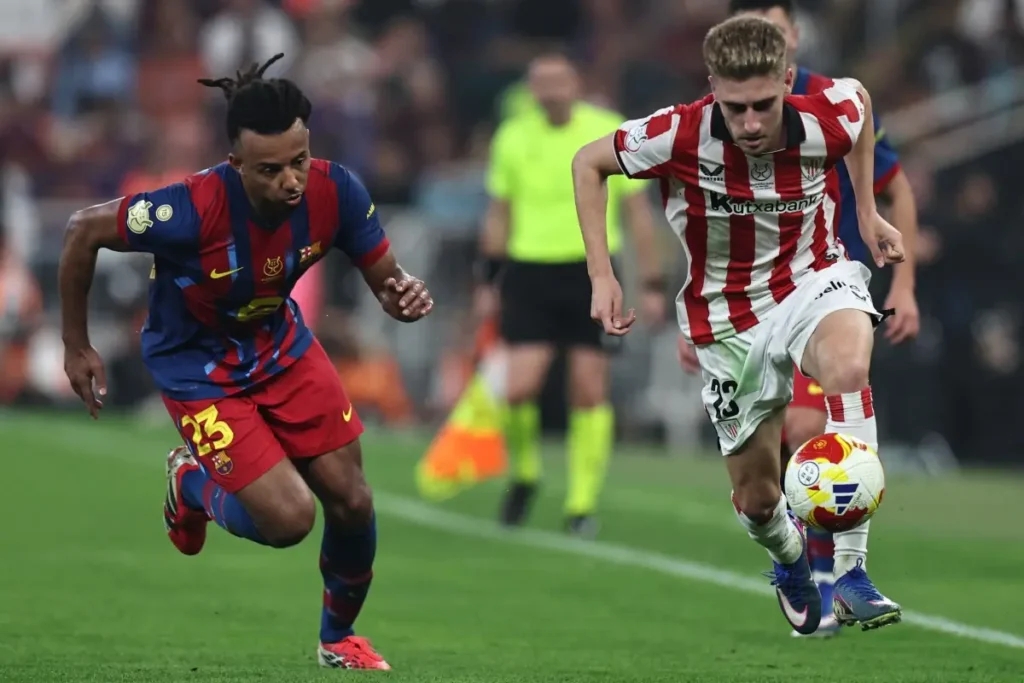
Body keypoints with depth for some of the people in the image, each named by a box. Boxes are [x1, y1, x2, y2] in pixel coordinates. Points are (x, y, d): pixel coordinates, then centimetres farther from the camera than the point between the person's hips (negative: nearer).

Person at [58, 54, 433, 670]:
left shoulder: (335, 192, -23)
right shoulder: (192, 210, -36)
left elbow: (384, 278, -9)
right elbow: (83, 231, -20)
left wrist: (405, 297, -35)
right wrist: (77, 348, -10)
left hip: (281, 343, 5)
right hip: (197, 366, -5)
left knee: (351, 499, 3)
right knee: (288, 517, -13)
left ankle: (338, 637, 33)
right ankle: (191, 483, 22)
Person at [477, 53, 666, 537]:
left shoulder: (611, 133, -3)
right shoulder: (512, 137, 4)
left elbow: (637, 211, 2)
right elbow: (499, 214, 15)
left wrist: (652, 283, -1)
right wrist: (488, 279, 12)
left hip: (592, 270, -1)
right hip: (529, 273, 1)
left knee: (590, 392, -2)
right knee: (518, 388, -10)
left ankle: (583, 504, 10)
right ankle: (523, 474, 18)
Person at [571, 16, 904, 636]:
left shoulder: (828, 119, -20)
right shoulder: (679, 136, -24)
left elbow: (859, 97, 7)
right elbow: (588, 163, -6)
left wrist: (867, 213, 7)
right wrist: (602, 274, -10)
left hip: (813, 278, -1)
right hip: (728, 317, 1)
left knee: (850, 364, -38)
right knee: (757, 501, 5)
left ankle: (850, 569, -34)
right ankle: (790, 556, 47)